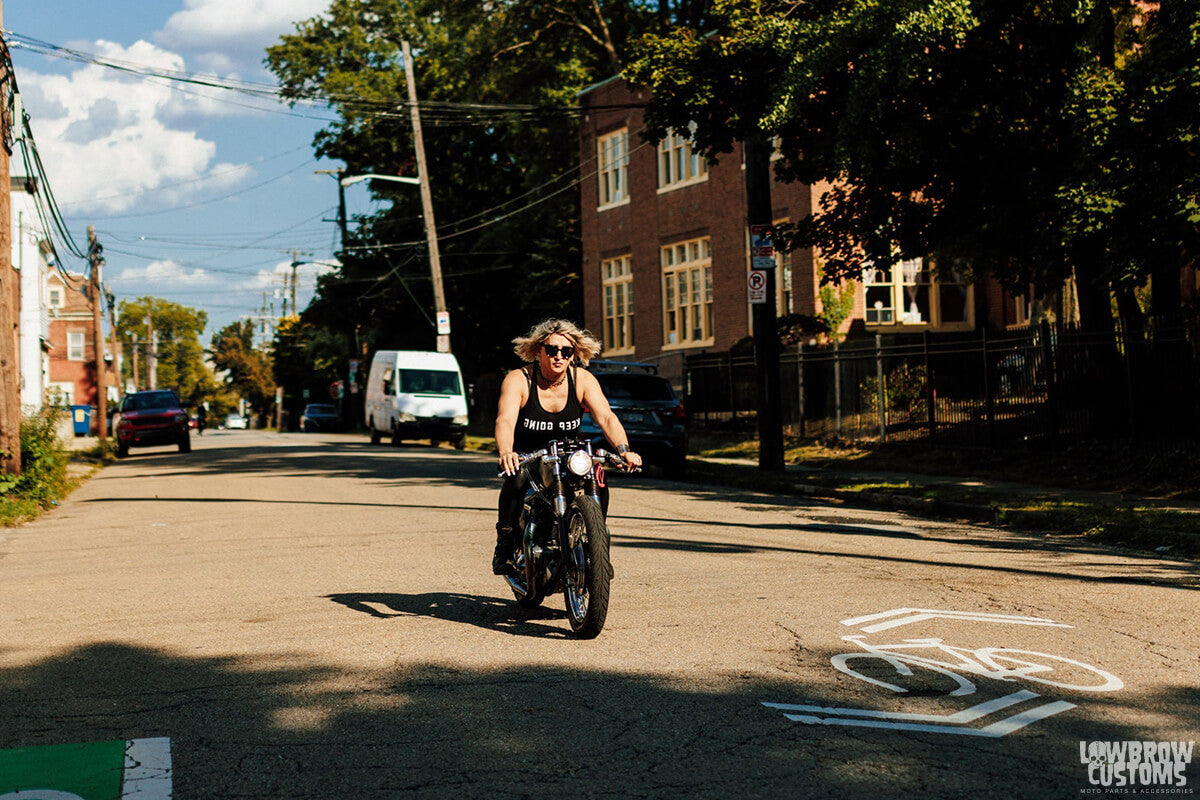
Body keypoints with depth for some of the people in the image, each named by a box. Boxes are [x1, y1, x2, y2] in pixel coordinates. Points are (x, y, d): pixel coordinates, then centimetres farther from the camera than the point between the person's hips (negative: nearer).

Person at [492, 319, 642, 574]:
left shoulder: (583, 380, -9)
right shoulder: (518, 379, -17)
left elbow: (606, 417, -20)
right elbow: (505, 420, -32)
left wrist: (624, 450, -40)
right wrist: (505, 452, -54)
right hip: (525, 454, -2)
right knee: (516, 479, -35)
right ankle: (505, 543, -14)